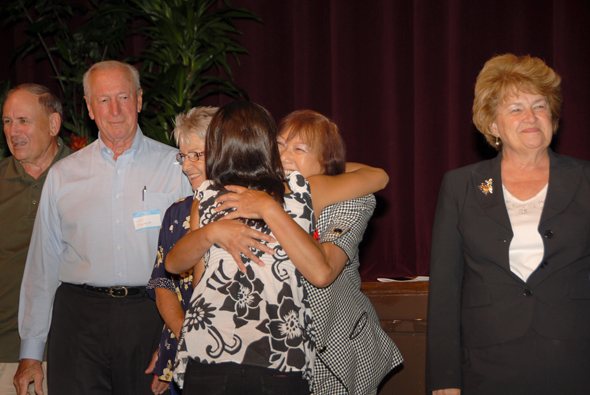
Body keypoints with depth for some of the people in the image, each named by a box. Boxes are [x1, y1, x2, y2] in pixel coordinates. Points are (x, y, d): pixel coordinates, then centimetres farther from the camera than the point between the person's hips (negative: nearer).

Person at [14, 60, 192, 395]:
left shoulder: (175, 166, 6)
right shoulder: (63, 175, 10)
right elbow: (43, 265, 13)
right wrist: (31, 352, 10)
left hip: (152, 316, -1)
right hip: (79, 317, 1)